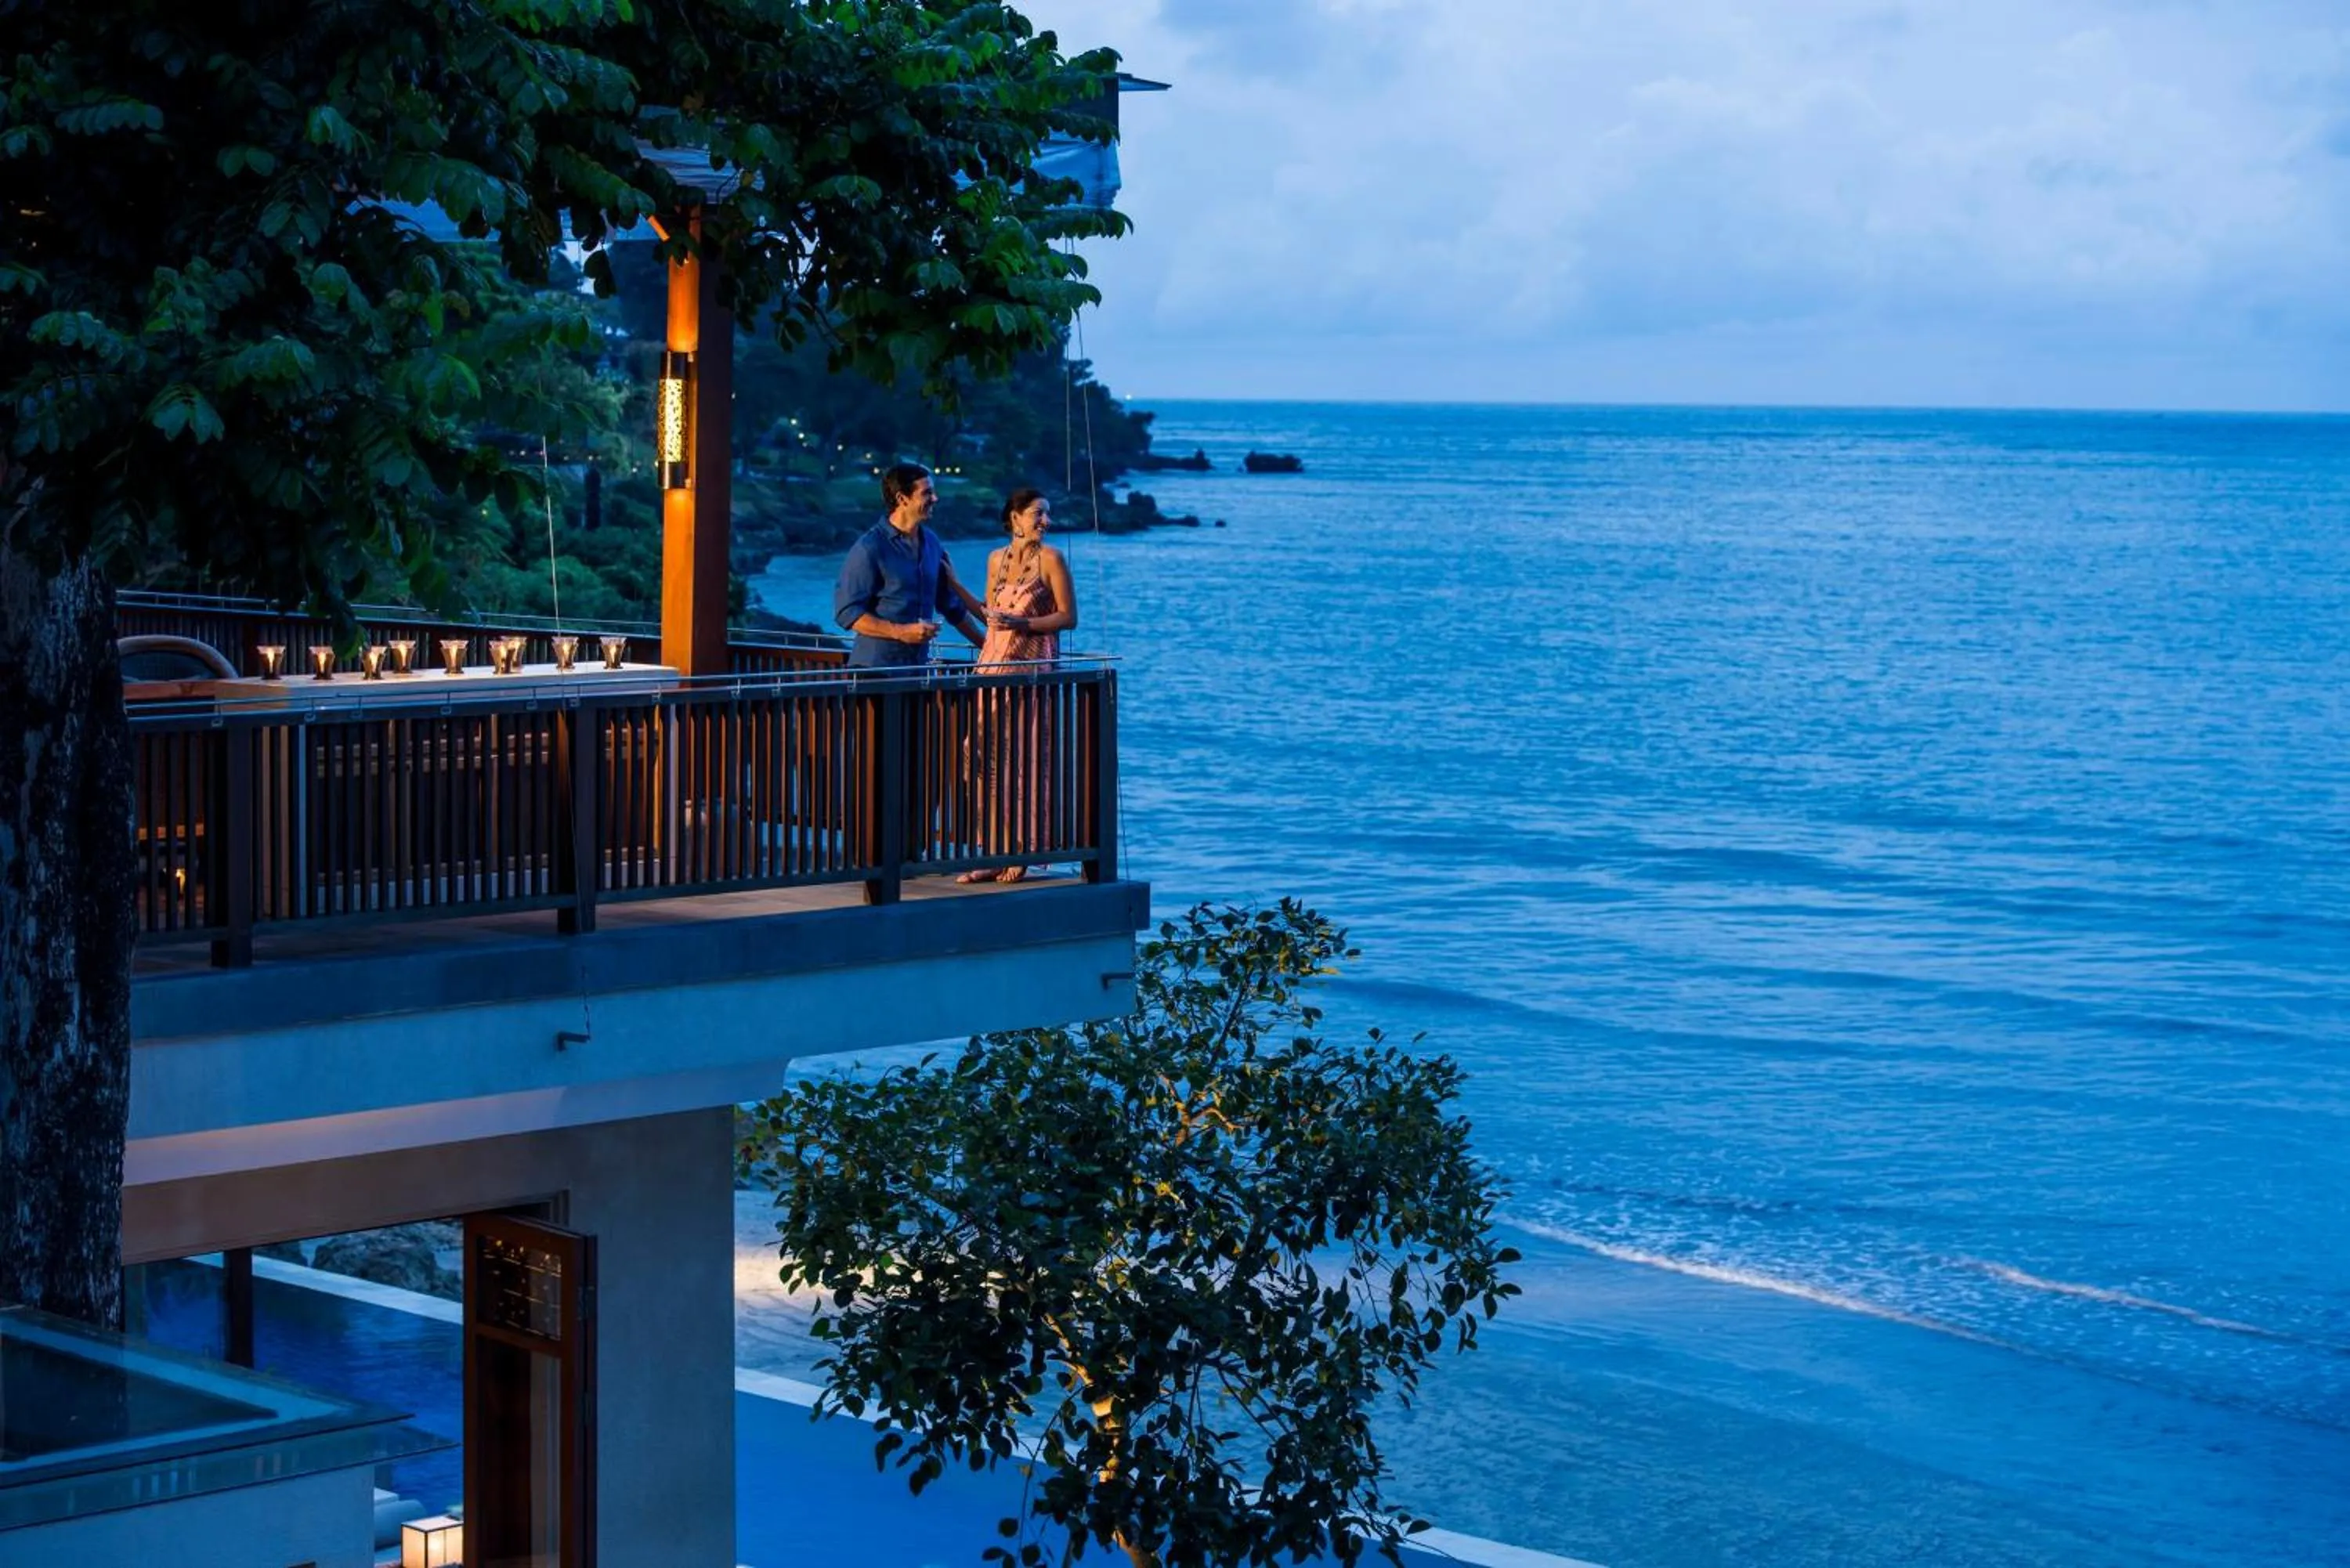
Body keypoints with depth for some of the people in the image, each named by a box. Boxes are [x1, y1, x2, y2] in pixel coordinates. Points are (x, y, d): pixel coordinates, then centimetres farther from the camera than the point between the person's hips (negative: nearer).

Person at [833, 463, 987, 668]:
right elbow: (847, 612, -12)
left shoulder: (932, 544, 12)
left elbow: (952, 605, 23)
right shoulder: (870, 548, -9)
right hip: (875, 668, -6)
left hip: (919, 666, 6)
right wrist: (901, 633, -18)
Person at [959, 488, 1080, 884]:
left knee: (1025, 759, -4)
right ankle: (995, 852, 6)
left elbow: (1068, 616, -7)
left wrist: (1020, 622, -16)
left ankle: (1022, 852, 2)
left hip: (1033, 668, -5)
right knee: (990, 758, 1)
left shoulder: (1050, 559, -4)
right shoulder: (997, 559, 12)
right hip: (995, 665, 5)